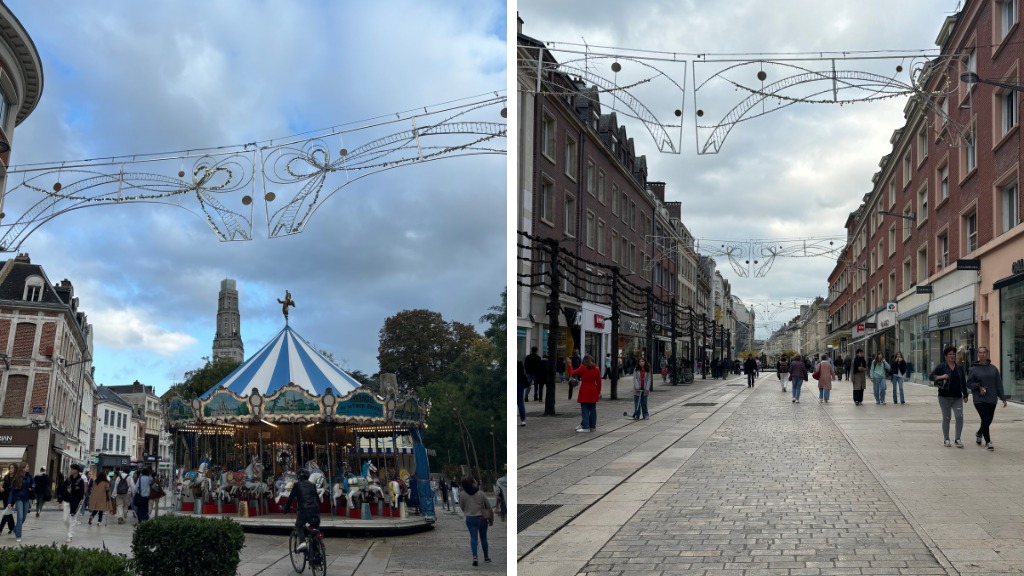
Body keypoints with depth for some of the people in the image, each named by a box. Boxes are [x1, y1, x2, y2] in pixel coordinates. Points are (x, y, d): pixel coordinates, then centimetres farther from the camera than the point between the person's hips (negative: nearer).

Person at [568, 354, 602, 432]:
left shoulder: (582, 368, -6)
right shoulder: (596, 369, 5)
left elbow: (573, 373, -1)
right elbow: (599, 382, 7)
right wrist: (599, 392, 14)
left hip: (584, 391, -4)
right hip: (593, 391, 4)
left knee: (584, 409, -3)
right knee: (592, 409, 10)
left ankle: (586, 427, -7)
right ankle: (592, 426, 15)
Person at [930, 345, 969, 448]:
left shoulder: (959, 367, 11)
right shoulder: (941, 366, 0)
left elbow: (963, 382, 16)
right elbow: (931, 376, -6)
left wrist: (965, 395, 14)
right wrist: (941, 377, -23)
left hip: (957, 397, 3)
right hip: (945, 397, -3)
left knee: (959, 416, -9)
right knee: (946, 418, 4)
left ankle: (958, 439, 1)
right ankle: (946, 439, 15)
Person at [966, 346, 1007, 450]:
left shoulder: (993, 368, 5)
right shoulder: (973, 369, -2)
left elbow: (999, 384, 7)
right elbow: (969, 384, 2)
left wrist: (1003, 398, 3)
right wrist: (979, 387, -14)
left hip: (992, 399, 3)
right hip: (979, 400, -3)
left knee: (988, 421, 10)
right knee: (985, 420, -9)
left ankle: (978, 434, 38)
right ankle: (988, 442, 4)